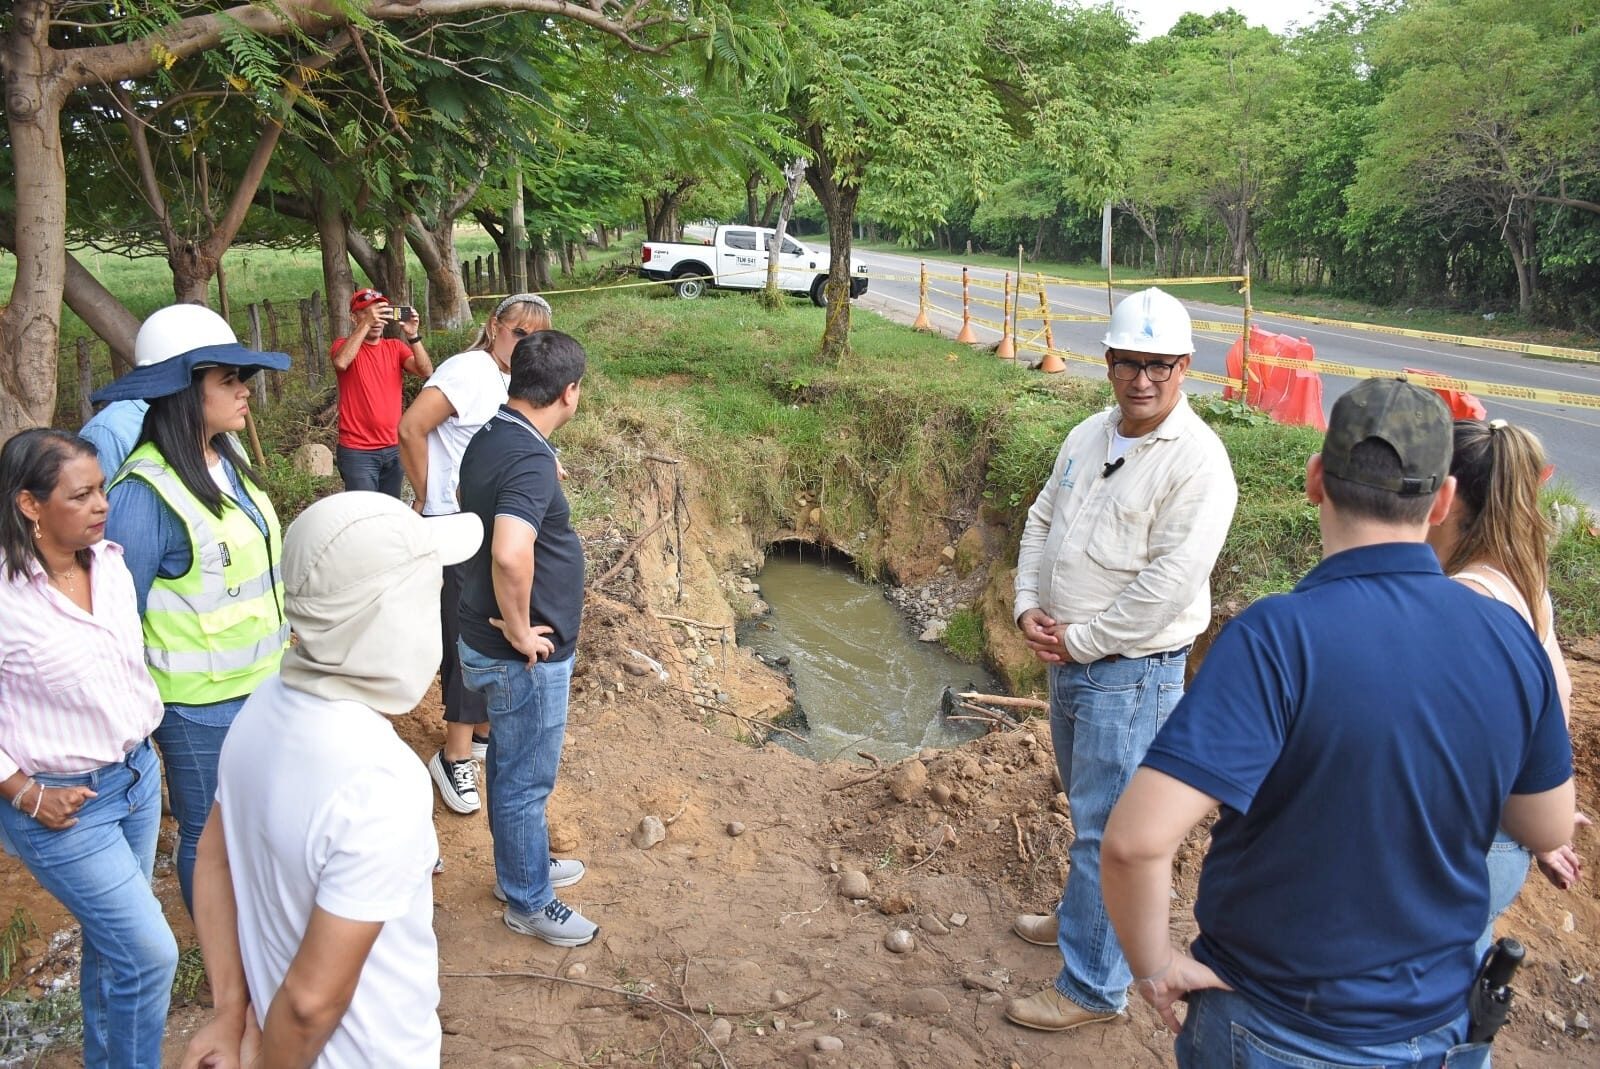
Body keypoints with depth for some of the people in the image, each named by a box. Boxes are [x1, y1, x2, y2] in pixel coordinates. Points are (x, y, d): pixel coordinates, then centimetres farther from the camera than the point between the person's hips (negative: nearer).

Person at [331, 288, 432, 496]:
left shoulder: (395, 347, 9)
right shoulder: (344, 345, -1)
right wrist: (366, 324, -26)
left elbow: (426, 372, -8)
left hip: (394, 449, 4)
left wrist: (413, 336, -21)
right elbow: (341, 363, -26)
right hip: (357, 452, -4)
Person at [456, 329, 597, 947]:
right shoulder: (530, 460, -27)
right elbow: (511, 553, -43)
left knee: (516, 768, 25)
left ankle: (525, 866, 45)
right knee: (524, 780, 9)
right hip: (524, 657, -10)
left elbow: (469, 505, 24)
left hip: (489, 642, 10)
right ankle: (527, 902, 27)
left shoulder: (490, 438, 4)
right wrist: (519, 631, -28)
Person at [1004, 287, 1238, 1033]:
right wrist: (1028, 606, -1)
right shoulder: (1089, 436, 6)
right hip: (1068, 658, 8)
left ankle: (1093, 986, 12)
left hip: (1131, 671, -8)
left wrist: (1079, 638, -16)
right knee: (1086, 805, 24)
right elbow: (1042, 520, 13)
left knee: (1106, 826, -1)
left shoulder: (1197, 460, -18)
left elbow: (1168, 584, -24)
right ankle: (1083, 915, 45)